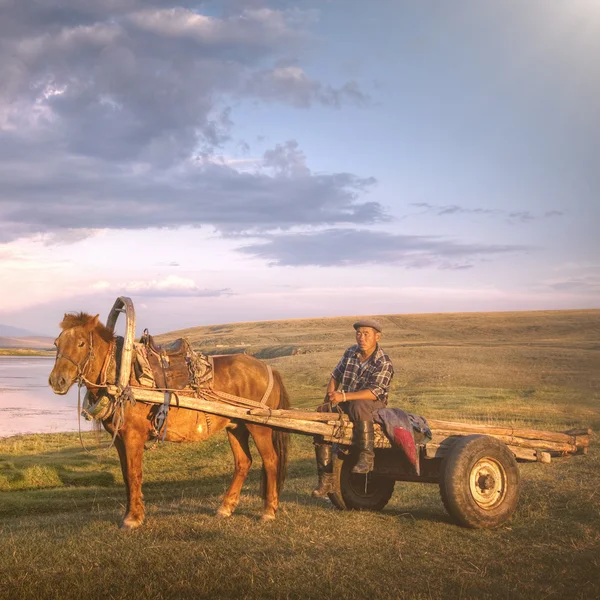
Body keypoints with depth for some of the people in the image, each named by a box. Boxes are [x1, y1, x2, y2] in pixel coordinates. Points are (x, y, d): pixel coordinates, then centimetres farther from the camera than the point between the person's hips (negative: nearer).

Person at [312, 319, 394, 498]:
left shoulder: (384, 363, -14)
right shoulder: (351, 352, 5)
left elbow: (373, 393, -25)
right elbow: (335, 376, 16)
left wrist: (343, 396, -33)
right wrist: (330, 398, 0)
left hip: (373, 405, -6)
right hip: (346, 404, 6)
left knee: (358, 406, -40)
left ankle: (366, 456, -29)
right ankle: (326, 479, -8)